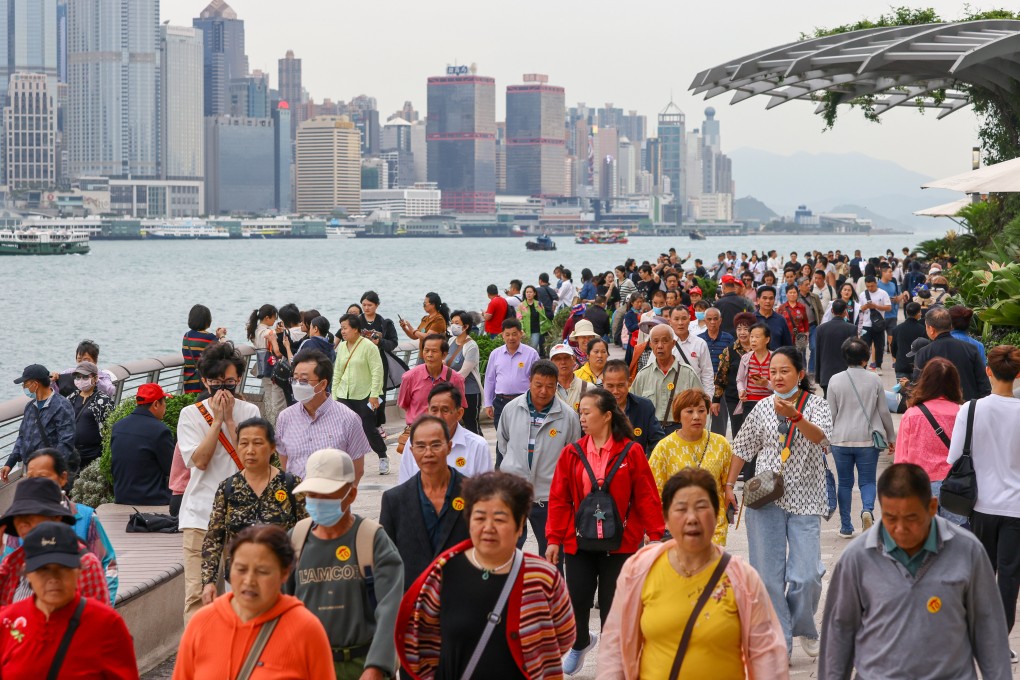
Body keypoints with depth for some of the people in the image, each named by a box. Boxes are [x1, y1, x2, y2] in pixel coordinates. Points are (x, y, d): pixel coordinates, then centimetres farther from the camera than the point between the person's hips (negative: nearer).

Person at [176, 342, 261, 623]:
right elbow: (200, 460, -10)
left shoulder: (249, 412, 7)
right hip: (201, 514, -2)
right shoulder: (191, 414, 4)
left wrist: (229, 419, -9)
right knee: (198, 593, -8)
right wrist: (217, 419, -10)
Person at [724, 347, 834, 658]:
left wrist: (795, 416, -39)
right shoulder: (763, 407, 8)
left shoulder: (815, 404, -1)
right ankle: (780, 642, 8)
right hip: (766, 500, 3)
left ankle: (804, 628, 21)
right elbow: (742, 448, 17)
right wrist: (729, 485, 13)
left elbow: (819, 436, -22)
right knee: (769, 575, 0)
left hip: (804, 502, -3)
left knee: (806, 576, -7)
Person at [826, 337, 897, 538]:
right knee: (867, 481, 8)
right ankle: (867, 509, -22)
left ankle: (846, 527, 12)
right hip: (867, 439, -1)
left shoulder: (835, 380, -2)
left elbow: (830, 414, 1)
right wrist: (891, 437, 15)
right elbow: (884, 412, 4)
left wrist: (825, 438, 13)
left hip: (841, 439, 1)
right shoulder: (874, 380, -2)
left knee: (844, 483, 11)